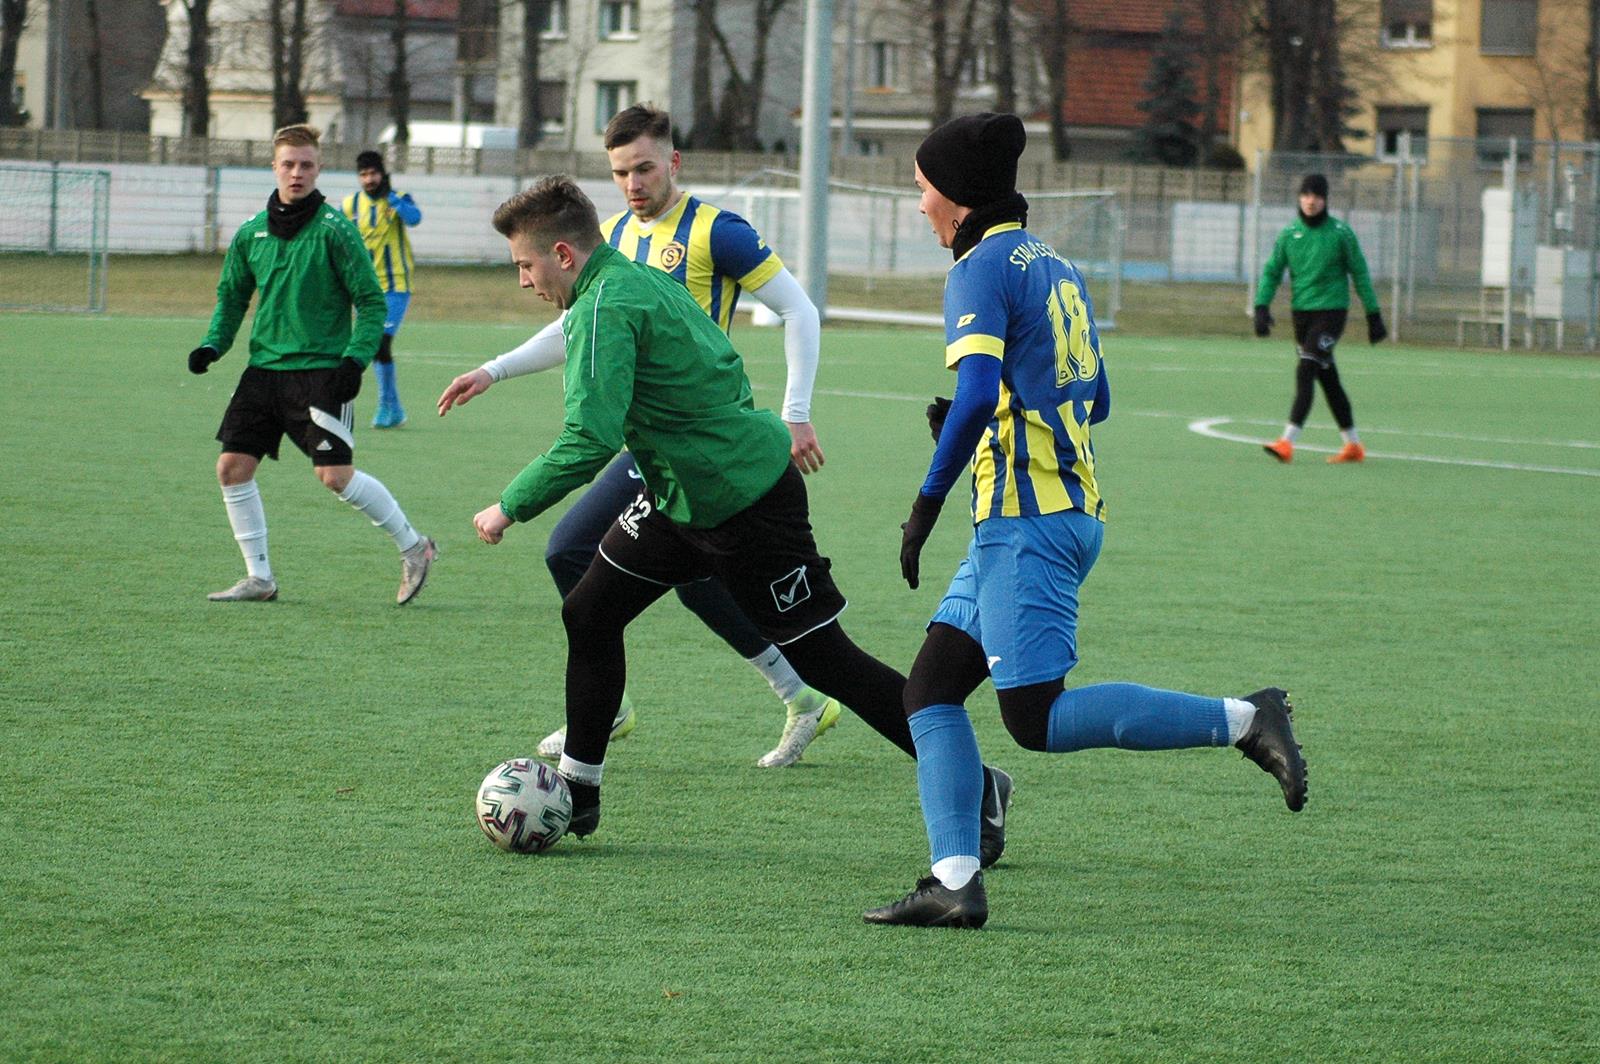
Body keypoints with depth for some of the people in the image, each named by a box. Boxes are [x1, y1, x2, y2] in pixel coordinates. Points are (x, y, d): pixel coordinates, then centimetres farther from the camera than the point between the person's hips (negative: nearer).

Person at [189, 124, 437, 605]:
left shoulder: (334, 230, -8)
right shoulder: (252, 232, 7)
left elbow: (371, 301, -7)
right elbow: (232, 296, 19)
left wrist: (356, 358, -19)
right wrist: (212, 344, 2)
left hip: (320, 371, -6)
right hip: (264, 367, 6)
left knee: (335, 474, -13)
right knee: (233, 467, 0)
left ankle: (412, 546, 7)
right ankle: (259, 578, 10)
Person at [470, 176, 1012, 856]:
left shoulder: (604, 310, -22)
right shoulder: (639, 278, 8)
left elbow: (590, 440, -32)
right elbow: (722, 365, 18)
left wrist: (510, 507, -22)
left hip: (745, 506, -10)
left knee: (825, 660, -3)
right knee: (587, 615, 9)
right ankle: (577, 793, 18)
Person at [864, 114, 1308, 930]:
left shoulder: (982, 270, -10)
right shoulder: (1054, 267, 18)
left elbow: (978, 394, -24)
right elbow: (1094, 397, 24)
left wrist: (928, 501, -18)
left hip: (1025, 520, -10)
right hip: (1071, 506, 10)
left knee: (1038, 720, -11)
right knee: (930, 687, 8)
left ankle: (1241, 721, -13)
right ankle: (954, 883, 1)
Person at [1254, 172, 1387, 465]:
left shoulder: (1341, 233, -4)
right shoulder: (1289, 234, 6)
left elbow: (1360, 274, 2)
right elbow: (1272, 272, 7)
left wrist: (1373, 315, 2)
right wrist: (1262, 306, -8)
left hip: (1331, 311, -5)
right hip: (1301, 311, 5)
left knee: (1306, 372, -17)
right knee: (1327, 378, 11)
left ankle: (1288, 441, -23)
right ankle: (1352, 443, 21)